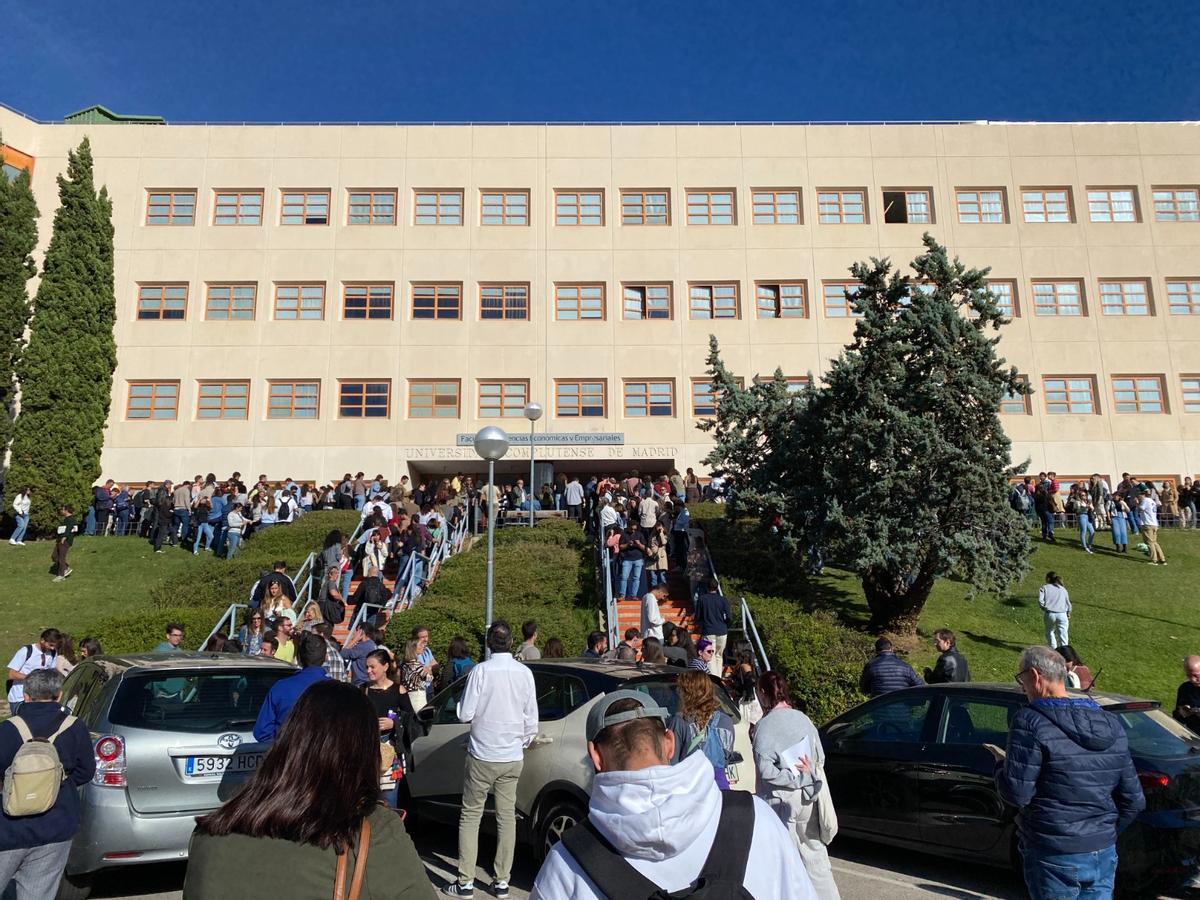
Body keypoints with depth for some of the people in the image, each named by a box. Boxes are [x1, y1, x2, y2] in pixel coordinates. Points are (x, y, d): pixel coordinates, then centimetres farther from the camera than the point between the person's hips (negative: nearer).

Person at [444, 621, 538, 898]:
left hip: (482, 756, -3)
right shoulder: (525, 673, -4)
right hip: (512, 757, 3)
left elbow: (465, 714, -12)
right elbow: (531, 719, 2)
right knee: (507, 817, 11)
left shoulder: (481, 670, -14)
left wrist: (462, 705, 9)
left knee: (470, 816, 8)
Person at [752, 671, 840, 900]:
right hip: (809, 798, 5)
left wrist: (799, 777, -14)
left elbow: (766, 770, -20)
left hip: (781, 802, -5)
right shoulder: (803, 718, 3)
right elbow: (820, 758, 10)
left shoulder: (765, 725, -13)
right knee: (815, 854, 16)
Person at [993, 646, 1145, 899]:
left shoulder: (1031, 721, -17)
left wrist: (1001, 763, 1)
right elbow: (1134, 800, 9)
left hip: (1054, 858, -6)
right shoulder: (1111, 725, 4)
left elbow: (1016, 794, -18)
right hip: (1104, 853, 6)